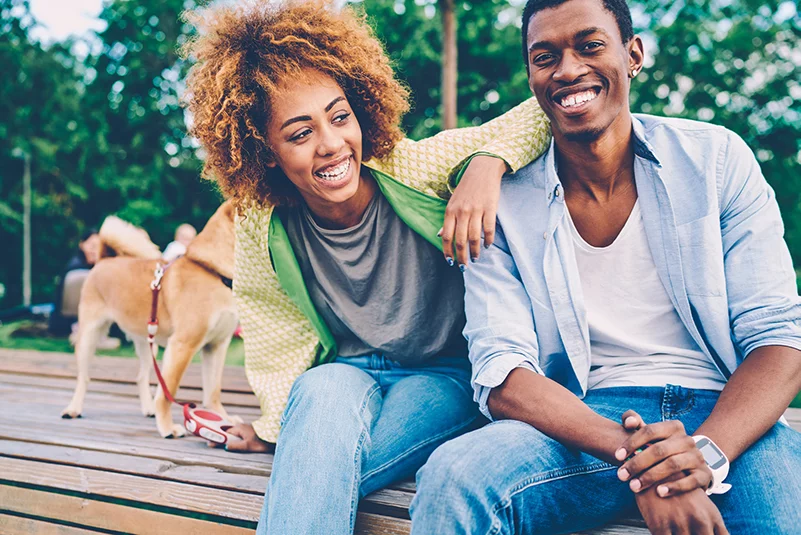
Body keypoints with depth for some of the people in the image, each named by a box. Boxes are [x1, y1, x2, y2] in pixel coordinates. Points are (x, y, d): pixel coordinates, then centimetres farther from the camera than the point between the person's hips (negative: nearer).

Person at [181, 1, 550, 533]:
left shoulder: (416, 169, -14)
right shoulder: (264, 228, -9)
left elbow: (547, 109, -14)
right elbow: (281, 340, 5)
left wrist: (486, 164, -31)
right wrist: (279, 425, 7)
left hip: (447, 376, -2)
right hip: (348, 376, 2)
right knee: (326, 389, -36)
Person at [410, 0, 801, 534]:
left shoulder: (717, 159, 4)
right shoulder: (504, 202, 3)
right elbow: (502, 375, -6)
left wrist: (707, 452, -21)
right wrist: (631, 457, -24)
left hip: (723, 414, -1)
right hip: (579, 423, 1)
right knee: (454, 477, -27)